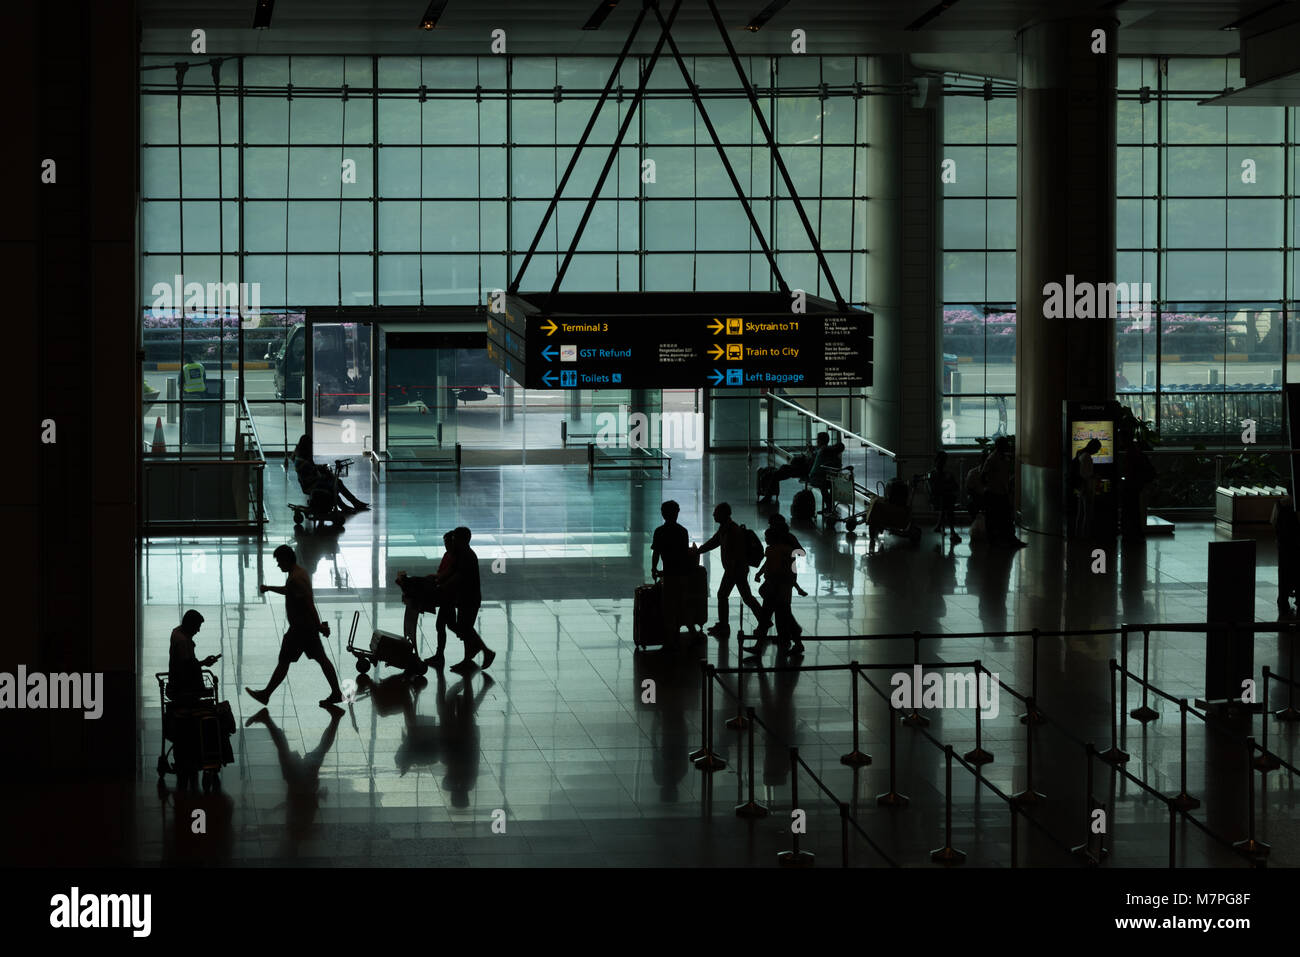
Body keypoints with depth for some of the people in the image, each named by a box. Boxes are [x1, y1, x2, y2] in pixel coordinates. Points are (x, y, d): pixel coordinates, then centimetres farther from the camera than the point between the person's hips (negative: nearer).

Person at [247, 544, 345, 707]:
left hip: (300, 629, -10)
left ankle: (265, 694, 13)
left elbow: (309, 603, -27)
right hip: (310, 626, 10)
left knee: (283, 661, 2)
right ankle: (336, 693, 12)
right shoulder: (301, 572, 10)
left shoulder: (295, 578, -23)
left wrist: (319, 625, -28)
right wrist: (269, 588, 29)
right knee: (321, 658, 11)